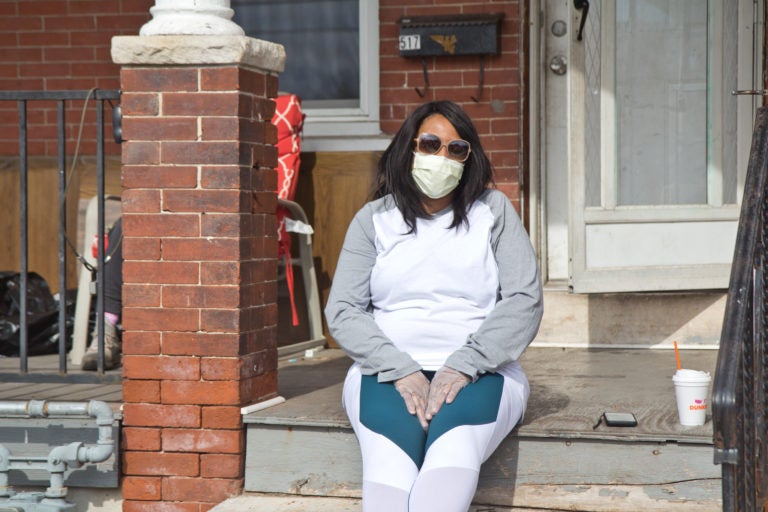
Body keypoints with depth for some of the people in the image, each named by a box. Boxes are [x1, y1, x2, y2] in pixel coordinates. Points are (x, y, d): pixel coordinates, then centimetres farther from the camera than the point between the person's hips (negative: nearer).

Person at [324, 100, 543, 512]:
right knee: (390, 461, -34)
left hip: (479, 373, 0)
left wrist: (463, 366, -12)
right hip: (386, 372, 0)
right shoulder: (374, 219, 14)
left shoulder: (493, 211, 13)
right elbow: (342, 310, 5)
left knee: (454, 447, -36)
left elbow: (525, 300, 2)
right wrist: (400, 370, -12)